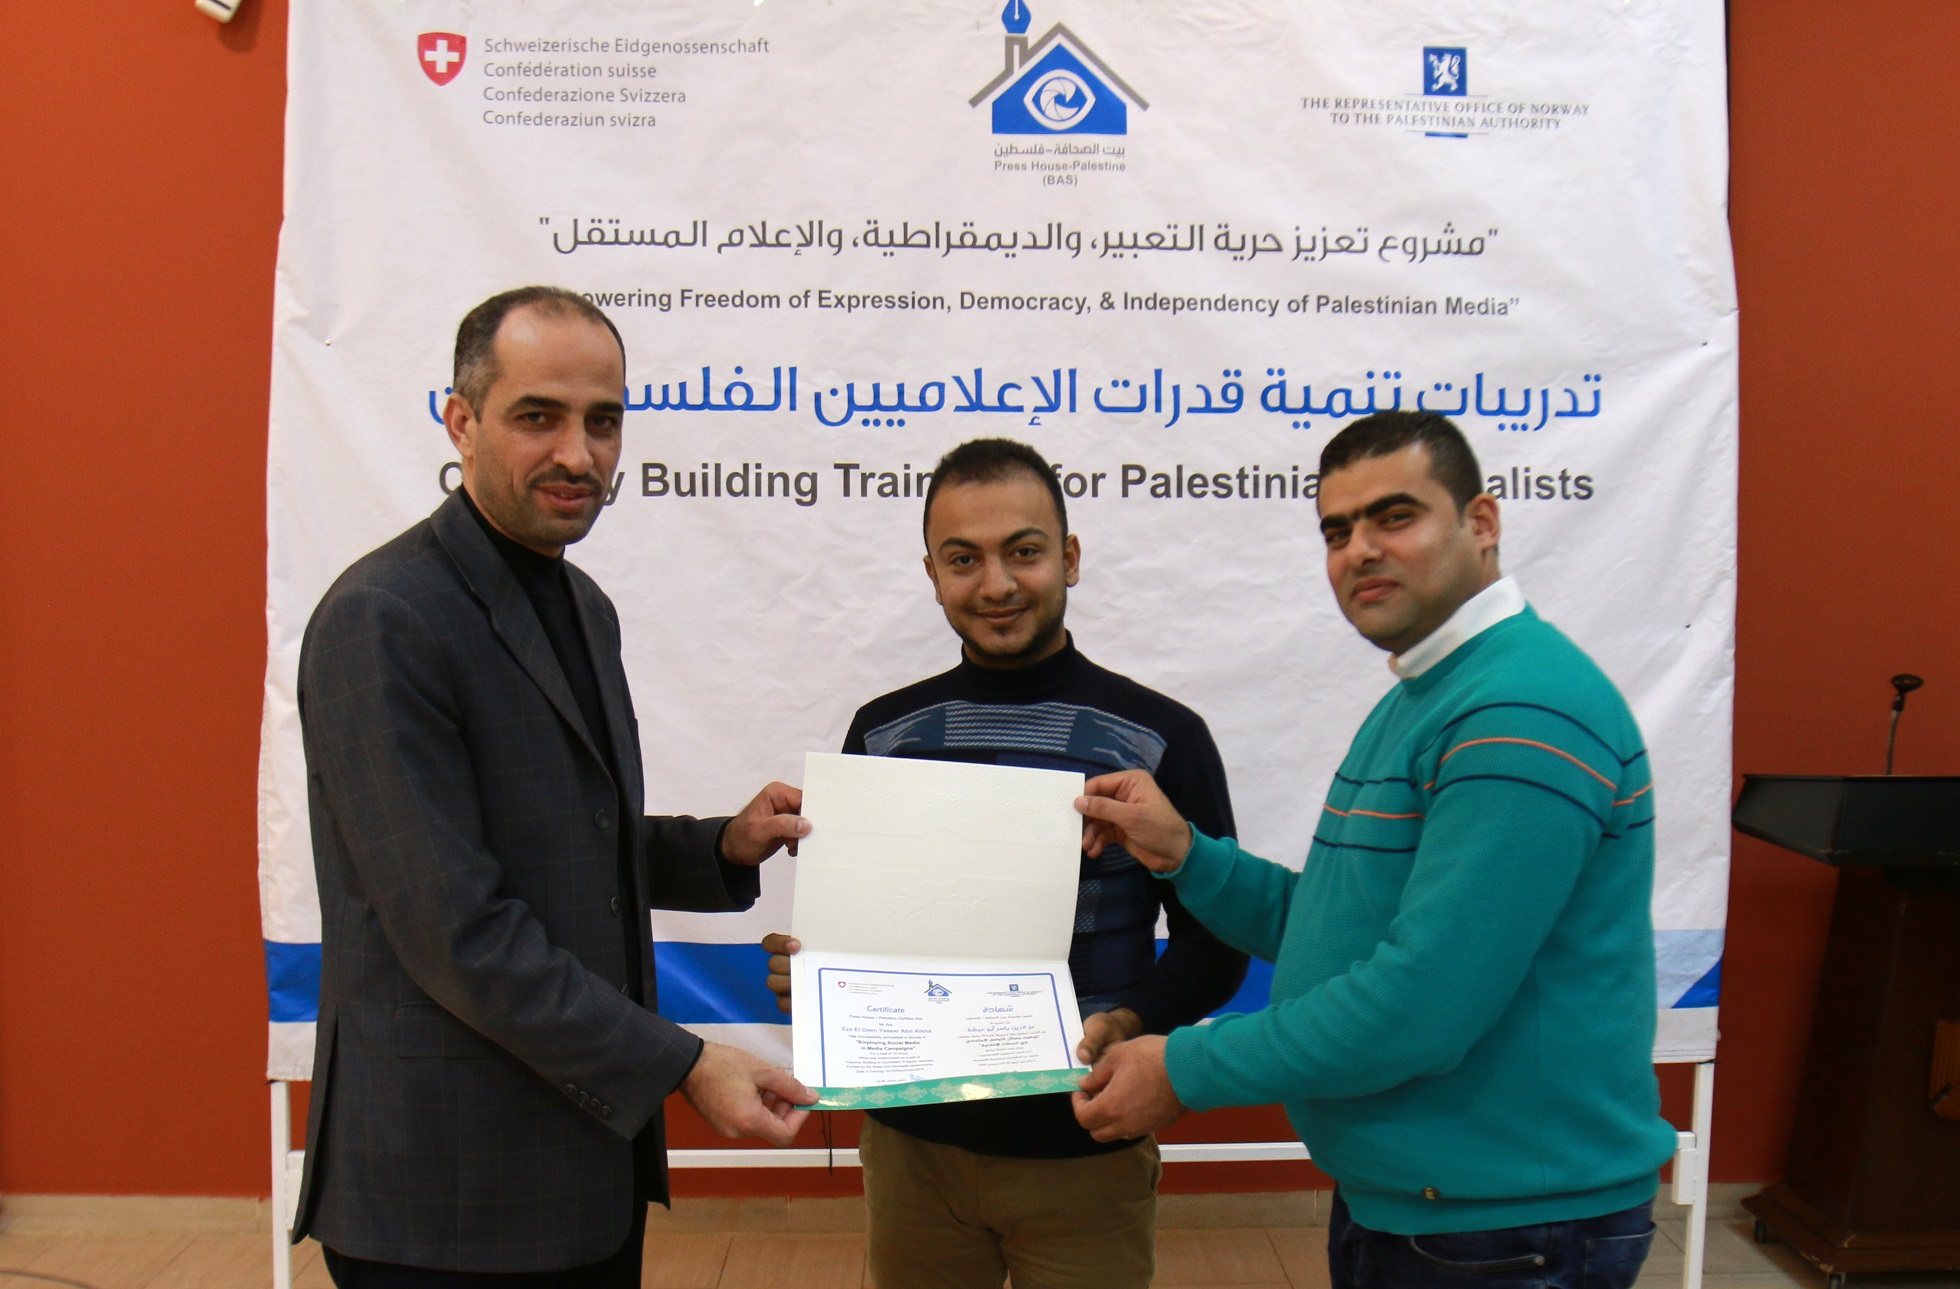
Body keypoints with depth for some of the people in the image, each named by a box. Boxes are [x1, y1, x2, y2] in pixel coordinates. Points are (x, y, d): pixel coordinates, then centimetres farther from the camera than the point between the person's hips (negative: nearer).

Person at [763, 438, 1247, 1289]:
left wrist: (1133, 1023, -20)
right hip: (911, 1142, 3)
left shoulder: (1161, 737, -5)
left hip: (1088, 1154, -2)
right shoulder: (882, 733, 3)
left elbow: (1214, 936, -2)